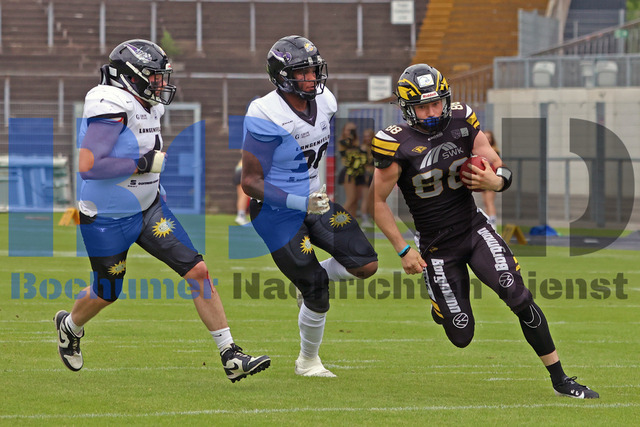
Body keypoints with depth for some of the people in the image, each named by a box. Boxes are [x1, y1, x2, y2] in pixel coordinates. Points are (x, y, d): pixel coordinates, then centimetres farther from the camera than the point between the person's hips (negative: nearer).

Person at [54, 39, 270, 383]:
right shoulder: (113, 109, -25)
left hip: (148, 210, 7)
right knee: (107, 294, 13)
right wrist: (143, 164, -29)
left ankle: (231, 357, -4)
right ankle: (70, 325, 48)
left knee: (198, 271, -5)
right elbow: (87, 166, -34)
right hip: (108, 220, -7)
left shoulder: (147, 108, 3)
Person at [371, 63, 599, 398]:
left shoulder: (462, 122, -5)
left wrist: (493, 180, -22)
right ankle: (440, 306, 38)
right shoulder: (397, 144, -15)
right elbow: (378, 202, -6)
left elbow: (501, 170, 3)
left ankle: (559, 380, -8)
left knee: (520, 298, -17)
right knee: (461, 336, 0)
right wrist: (402, 250, -9)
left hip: (474, 229, 2)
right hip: (437, 247, -2)